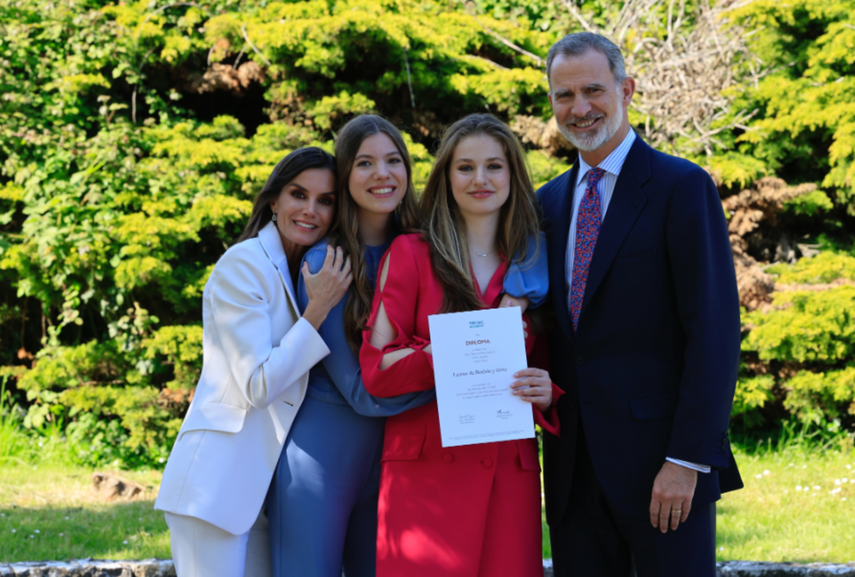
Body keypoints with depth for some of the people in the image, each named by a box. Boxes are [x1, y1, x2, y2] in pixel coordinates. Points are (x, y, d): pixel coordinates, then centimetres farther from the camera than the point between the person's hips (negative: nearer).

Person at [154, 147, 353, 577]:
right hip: (218, 477, -8)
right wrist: (319, 308, -15)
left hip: (264, 482, 8)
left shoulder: (306, 272, 16)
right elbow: (256, 387, -15)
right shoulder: (244, 264, -9)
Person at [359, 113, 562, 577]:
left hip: (509, 471, 3)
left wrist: (545, 394, -5)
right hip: (426, 466, -3)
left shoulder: (532, 266, 14)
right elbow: (375, 370, -2)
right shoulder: (411, 254, 5)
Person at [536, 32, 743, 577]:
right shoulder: (550, 201, 15)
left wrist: (688, 460, -17)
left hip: (660, 463, -5)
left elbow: (715, 332, -12)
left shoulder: (682, 186, -5)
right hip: (574, 468, 6)